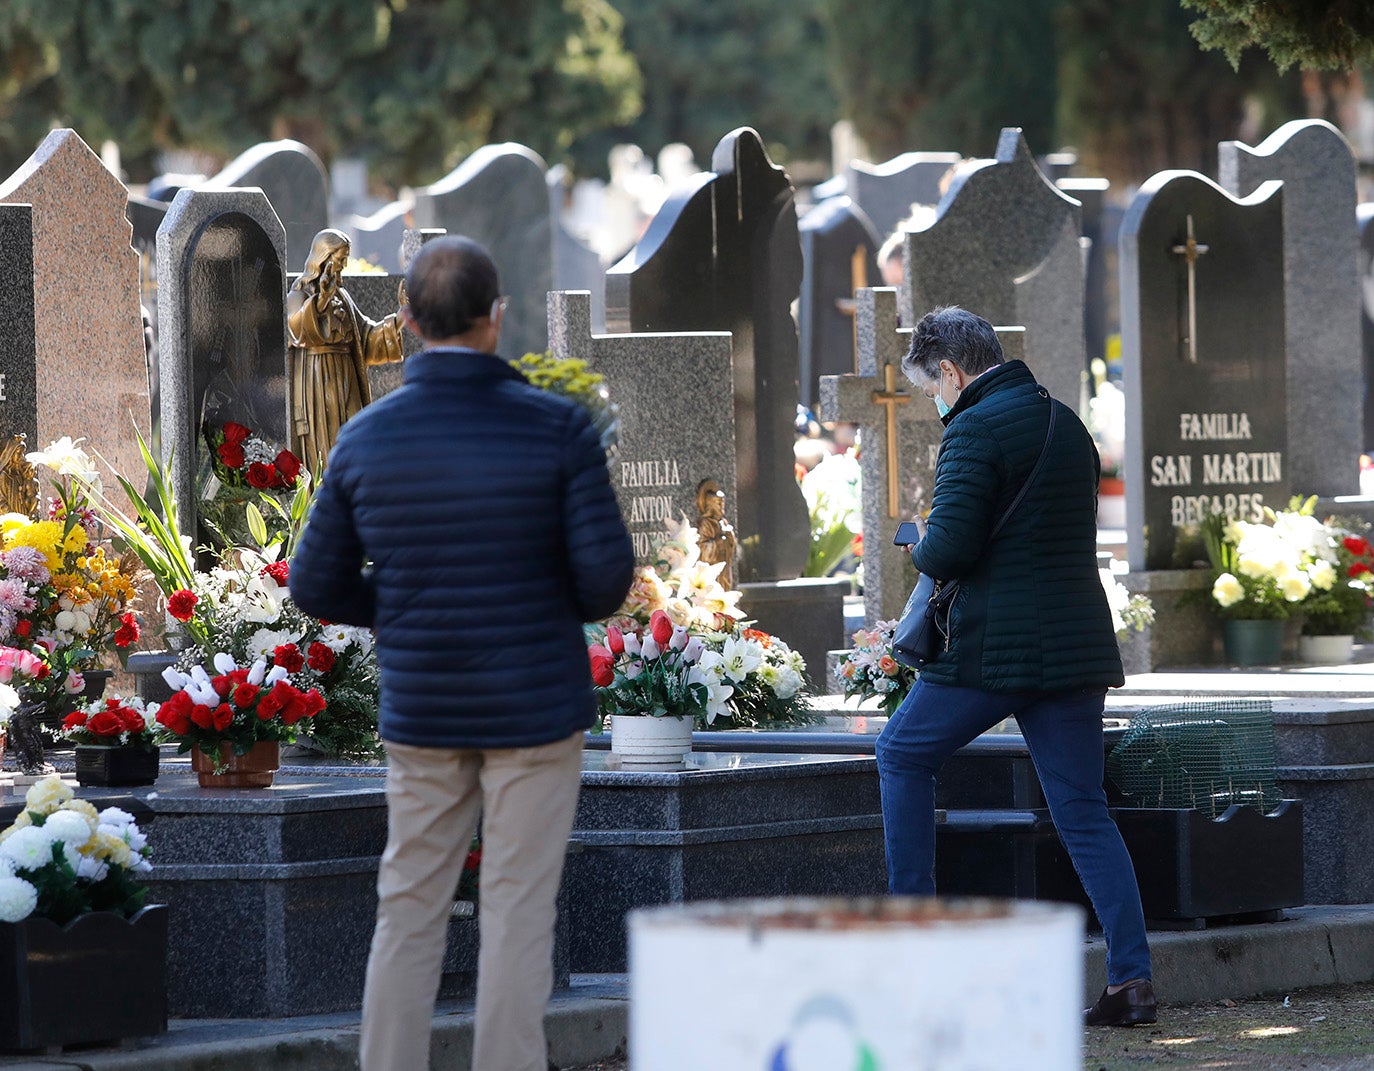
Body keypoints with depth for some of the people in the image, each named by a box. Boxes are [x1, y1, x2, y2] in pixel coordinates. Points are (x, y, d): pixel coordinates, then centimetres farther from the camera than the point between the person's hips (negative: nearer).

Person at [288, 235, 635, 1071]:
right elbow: (607, 571, -13)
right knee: (517, 915, 1)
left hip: (420, 712, 3)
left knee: (409, 912, 9)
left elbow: (318, 586, 3)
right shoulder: (556, 428, -11)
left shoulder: (365, 439, -1)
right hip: (535, 710, -3)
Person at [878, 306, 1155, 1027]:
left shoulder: (974, 432, -12)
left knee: (903, 754, 15)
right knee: (1083, 811, 6)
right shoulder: (1067, 424, 15)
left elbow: (949, 548, -19)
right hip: (1077, 643, 7)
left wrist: (920, 544, 4)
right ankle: (1132, 978, -2)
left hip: (994, 645, -7)